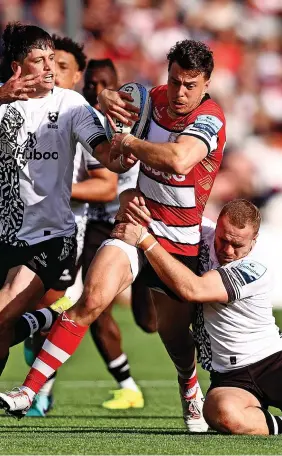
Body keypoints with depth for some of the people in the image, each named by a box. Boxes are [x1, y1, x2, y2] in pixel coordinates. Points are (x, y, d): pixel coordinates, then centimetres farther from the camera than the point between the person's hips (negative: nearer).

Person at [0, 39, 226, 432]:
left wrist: (130, 143, -25)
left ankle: (191, 393, 46)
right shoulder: (156, 98, 0)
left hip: (181, 242, -3)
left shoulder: (210, 120, -19)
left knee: (174, 333, 9)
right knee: (93, 298, -21)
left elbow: (179, 161, -40)